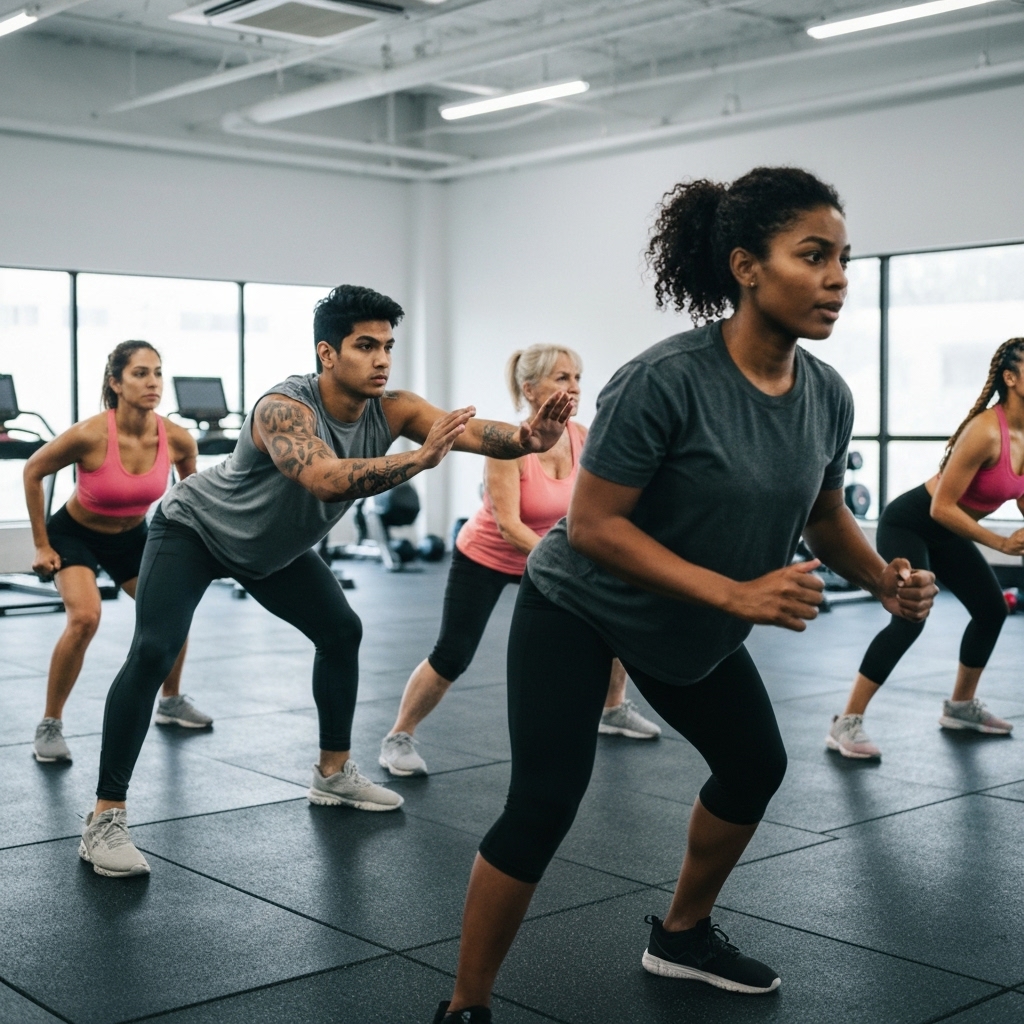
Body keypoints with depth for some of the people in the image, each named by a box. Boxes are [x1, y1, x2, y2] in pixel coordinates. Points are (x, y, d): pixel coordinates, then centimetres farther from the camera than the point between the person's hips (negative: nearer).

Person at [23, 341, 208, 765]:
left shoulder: (176, 438, -22)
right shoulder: (90, 435, -33)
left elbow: (192, 483, 2)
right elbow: (33, 471, -16)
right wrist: (41, 545, -13)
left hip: (132, 537, 4)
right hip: (75, 533, -4)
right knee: (85, 617, -27)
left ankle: (171, 702, 31)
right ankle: (49, 725, -11)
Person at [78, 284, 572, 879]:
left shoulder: (391, 409, -19)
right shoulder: (285, 408, -37)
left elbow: (468, 429, -34)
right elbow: (325, 479, -55)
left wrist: (525, 438, -55)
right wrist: (421, 458, -64)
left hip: (275, 546, 7)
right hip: (194, 529, -7)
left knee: (342, 632, 10)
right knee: (154, 652, -21)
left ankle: (334, 773, 25)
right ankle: (105, 819, -16)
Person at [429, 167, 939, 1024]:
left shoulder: (828, 396, -12)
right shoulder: (666, 380, -32)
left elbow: (823, 515, 5)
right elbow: (591, 525, -30)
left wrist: (883, 579, -14)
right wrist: (737, 596, -36)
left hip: (694, 625, 8)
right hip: (578, 610, -7)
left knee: (755, 765, 17)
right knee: (544, 805, -14)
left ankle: (682, 936, 39)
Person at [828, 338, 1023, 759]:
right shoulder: (986, 431, -29)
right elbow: (942, 507, -28)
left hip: (947, 532, 9)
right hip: (908, 524, -9)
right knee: (910, 618, -23)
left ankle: (960, 706, 35)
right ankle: (847, 724, -20)